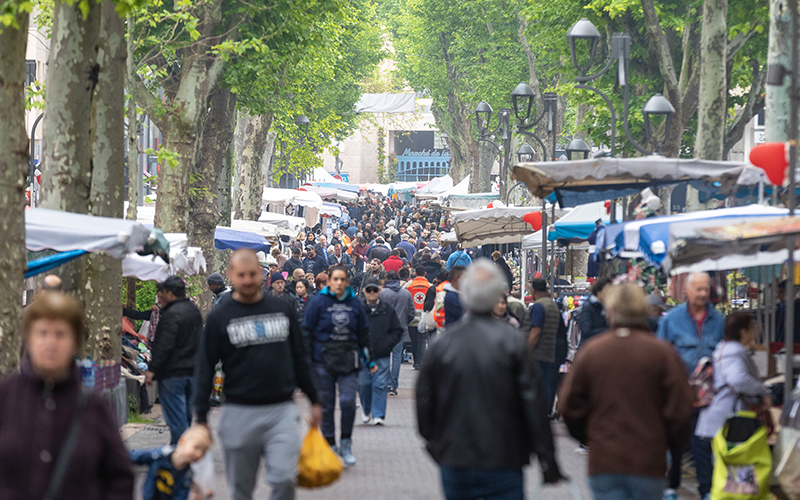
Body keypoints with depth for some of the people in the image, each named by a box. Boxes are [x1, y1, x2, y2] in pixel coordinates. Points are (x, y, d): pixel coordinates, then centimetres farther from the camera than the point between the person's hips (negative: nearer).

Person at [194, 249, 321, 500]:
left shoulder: (282, 309, 8)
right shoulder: (220, 317, 1)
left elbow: (300, 358, 17)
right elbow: (205, 368, 2)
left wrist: (314, 400, 17)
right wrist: (201, 417, -2)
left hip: (282, 411, 1)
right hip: (240, 413, -1)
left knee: (284, 479, -15)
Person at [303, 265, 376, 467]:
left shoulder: (354, 304, 7)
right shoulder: (319, 302, -1)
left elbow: (364, 333, 16)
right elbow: (307, 332, 1)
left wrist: (369, 360, 16)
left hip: (348, 360, 1)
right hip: (323, 360, -1)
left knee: (348, 401, -11)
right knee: (326, 405, 2)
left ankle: (346, 445, 4)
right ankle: (331, 446, 12)